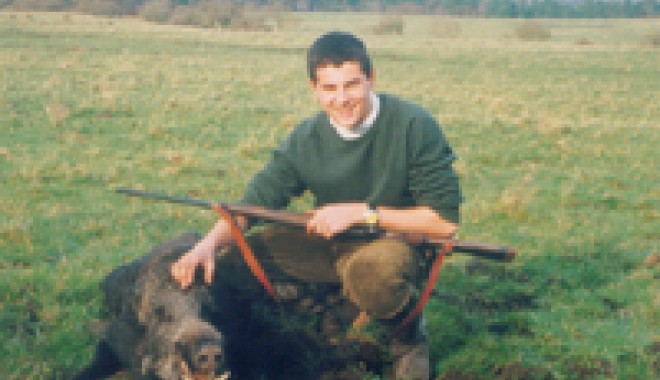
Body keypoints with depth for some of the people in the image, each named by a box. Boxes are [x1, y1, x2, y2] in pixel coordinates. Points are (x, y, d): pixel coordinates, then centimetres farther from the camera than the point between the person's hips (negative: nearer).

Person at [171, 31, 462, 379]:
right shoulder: (306, 140, -5)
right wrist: (208, 244, -26)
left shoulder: (413, 126, -18)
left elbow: (445, 221, -19)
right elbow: (255, 202, -6)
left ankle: (409, 339, -5)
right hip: (332, 246, 6)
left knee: (371, 266, -40)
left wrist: (363, 213, -24)